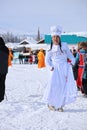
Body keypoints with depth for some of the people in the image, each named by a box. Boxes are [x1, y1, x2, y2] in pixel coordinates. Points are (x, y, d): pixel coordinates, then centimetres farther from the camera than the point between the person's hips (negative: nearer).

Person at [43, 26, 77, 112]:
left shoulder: (64, 45, 8)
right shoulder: (50, 48, 9)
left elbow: (69, 54, 9)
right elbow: (47, 59, 11)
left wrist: (73, 61, -9)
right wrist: (50, 66, -5)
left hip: (65, 68, 1)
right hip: (55, 69, 0)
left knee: (64, 86, -3)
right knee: (54, 85, -13)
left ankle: (60, 105, 7)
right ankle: (50, 103, 4)